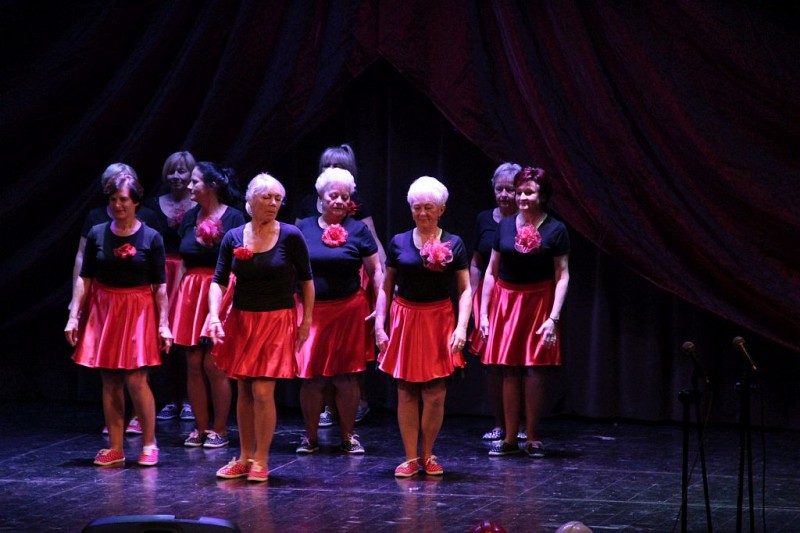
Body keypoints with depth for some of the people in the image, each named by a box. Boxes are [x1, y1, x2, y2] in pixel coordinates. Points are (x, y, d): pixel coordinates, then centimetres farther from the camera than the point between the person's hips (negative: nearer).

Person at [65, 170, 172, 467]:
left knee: (135, 379, -10)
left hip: (138, 311, -3)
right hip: (102, 310, 3)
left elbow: (159, 285, -1)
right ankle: (115, 448, 11)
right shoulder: (97, 235, 3)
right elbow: (84, 278, 5)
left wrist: (163, 324, -5)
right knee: (110, 382, 5)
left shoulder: (151, 238, -2)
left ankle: (149, 444, 5)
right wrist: (74, 316, 0)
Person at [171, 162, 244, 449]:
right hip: (191, 292, 6)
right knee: (193, 363, 3)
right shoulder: (190, 216, 11)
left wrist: (212, 243, -16)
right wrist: (175, 296, 14)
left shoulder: (233, 217, -6)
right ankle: (200, 428, 11)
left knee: (213, 364, -6)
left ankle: (219, 429, 3)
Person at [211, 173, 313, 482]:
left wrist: (307, 321, 1)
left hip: (278, 322, -3)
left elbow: (306, 280, 2)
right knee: (244, 391, 9)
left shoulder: (290, 236, -6)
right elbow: (219, 281, -2)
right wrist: (214, 315, -17)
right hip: (241, 321, 3)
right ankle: (244, 457, 20)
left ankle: (260, 461, 2)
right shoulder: (233, 238, 1)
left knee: (262, 391, -10)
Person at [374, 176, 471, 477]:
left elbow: (465, 290, 0)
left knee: (435, 394, -2)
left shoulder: (453, 244, 2)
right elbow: (386, 288, 8)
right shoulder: (399, 243, 5)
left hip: (439, 321, -1)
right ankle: (410, 458, 9)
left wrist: (461, 327, -11)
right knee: (406, 392, 2)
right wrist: (379, 326, 1)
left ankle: (428, 456, 13)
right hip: (405, 320, 1)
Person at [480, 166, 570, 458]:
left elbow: (562, 277, -6)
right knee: (510, 371, 3)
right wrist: (483, 311, 5)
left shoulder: (555, 230, -4)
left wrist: (553, 317, -13)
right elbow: (491, 271, 9)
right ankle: (509, 438, 9)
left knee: (534, 370, -2)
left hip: (538, 303, -3)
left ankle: (532, 438, 7)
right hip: (506, 302, 3)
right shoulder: (505, 226, 5)